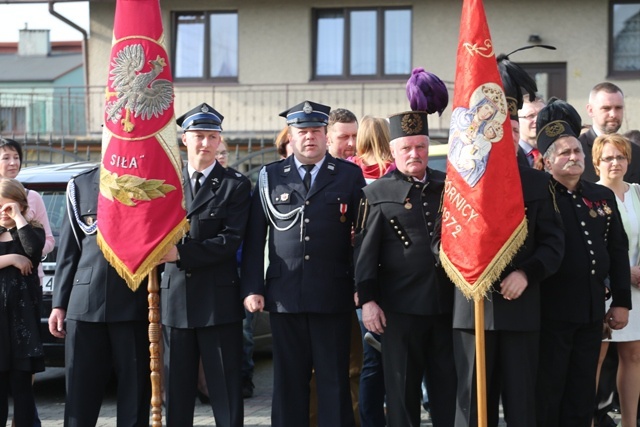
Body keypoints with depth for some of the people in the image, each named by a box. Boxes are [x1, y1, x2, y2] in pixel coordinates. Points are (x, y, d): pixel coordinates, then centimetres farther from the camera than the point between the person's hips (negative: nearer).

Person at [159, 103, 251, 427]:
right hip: (176, 298, 3)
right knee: (177, 388, 8)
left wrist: (182, 252, -17)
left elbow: (232, 239, -10)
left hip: (219, 299, -3)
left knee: (226, 388, 0)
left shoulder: (235, 184, 1)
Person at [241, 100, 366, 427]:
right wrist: (252, 288, -1)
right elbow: (255, 238, 7)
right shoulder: (269, 176, 9)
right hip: (284, 295, 1)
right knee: (288, 380, 6)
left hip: (333, 294, -1)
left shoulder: (349, 175, 6)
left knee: (334, 380, 3)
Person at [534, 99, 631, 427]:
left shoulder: (603, 197, 10)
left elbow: (618, 251, 13)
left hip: (591, 311, 6)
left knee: (582, 392, 12)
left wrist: (621, 301, 10)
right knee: (546, 394, 2)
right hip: (551, 310, -5)